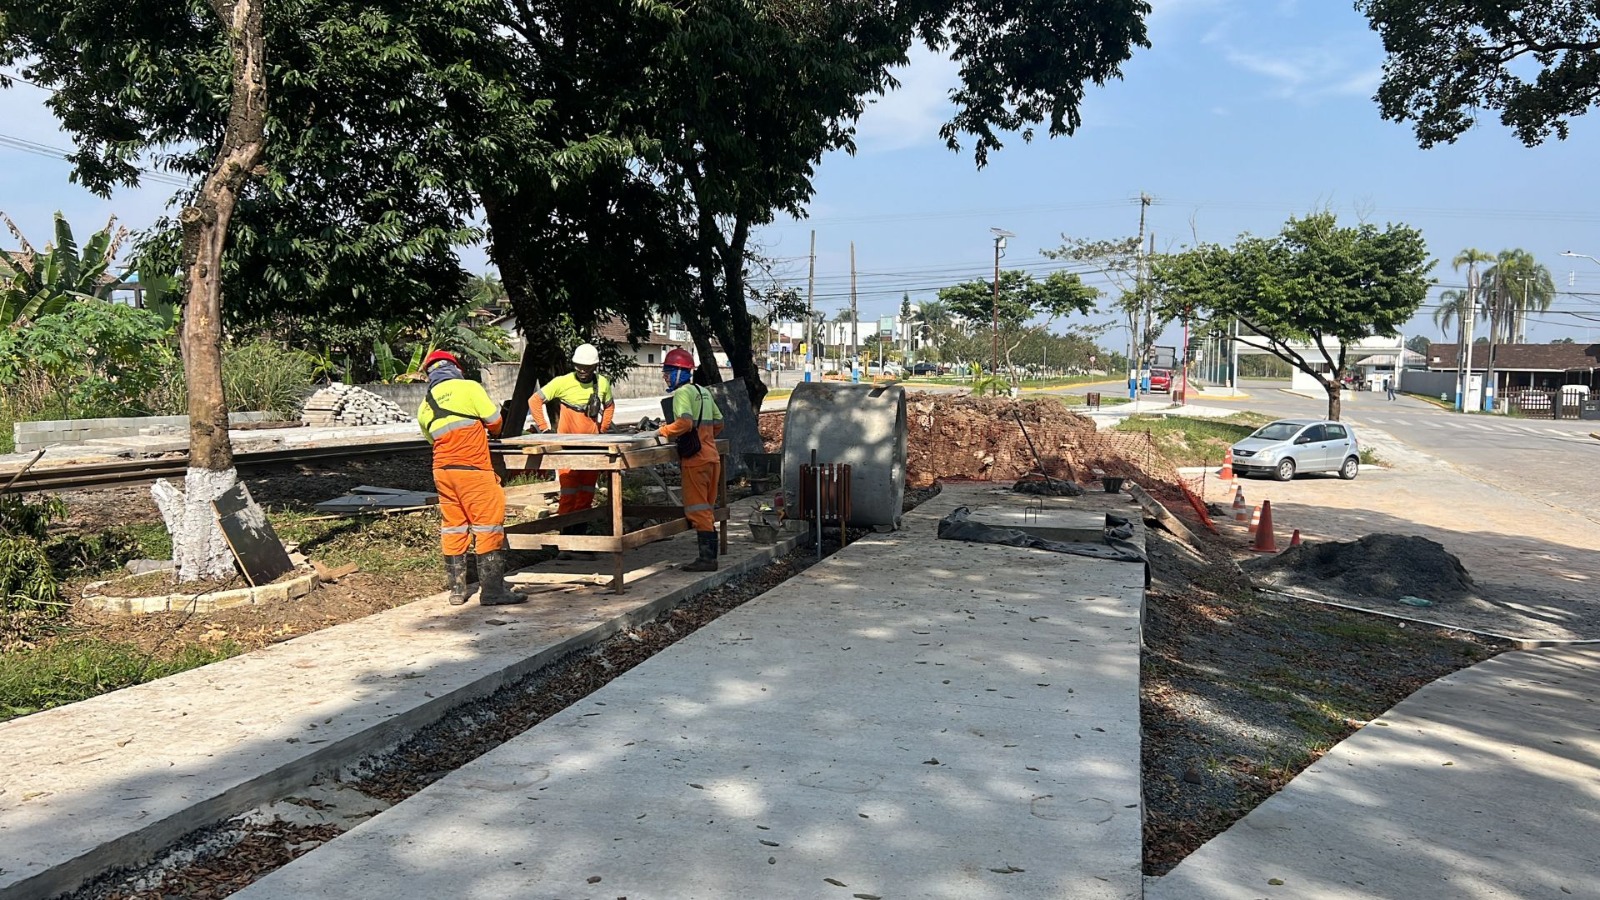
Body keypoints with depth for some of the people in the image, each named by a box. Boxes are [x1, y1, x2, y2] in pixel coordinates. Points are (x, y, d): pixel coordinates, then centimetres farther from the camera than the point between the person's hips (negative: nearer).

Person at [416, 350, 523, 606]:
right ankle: (492, 590, -3)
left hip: (442, 470, 6)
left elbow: (432, 439, 17)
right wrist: (488, 431, 19)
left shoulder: (424, 407, 13)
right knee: (488, 526, -2)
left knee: (452, 527, 12)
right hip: (473, 470, -6)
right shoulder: (468, 388, -4)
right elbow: (495, 421, -3)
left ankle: (456, 590, 16)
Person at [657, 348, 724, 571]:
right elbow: (718, 423, 21)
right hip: (711, 457, 9)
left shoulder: (683, 392, -10)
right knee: (707, 509, 13)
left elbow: (685, 422, -24)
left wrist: (662, 431, -11)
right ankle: (710, 555, 16)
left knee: (697, 509, -5)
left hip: (695, 460, -9)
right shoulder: (703, 392, 17)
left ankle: (706, 559, -5)